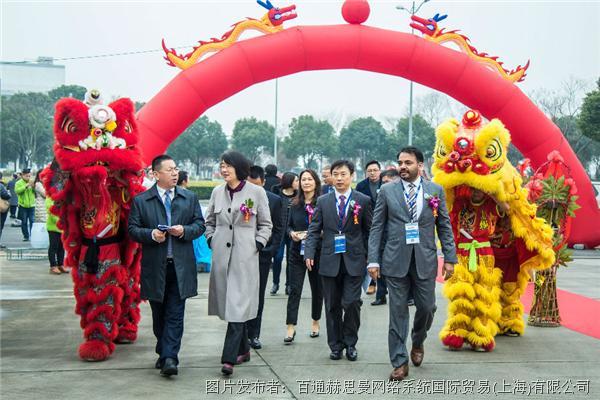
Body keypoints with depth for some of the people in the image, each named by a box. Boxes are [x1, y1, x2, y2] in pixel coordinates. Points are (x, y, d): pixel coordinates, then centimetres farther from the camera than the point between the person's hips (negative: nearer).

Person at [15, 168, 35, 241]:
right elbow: (17, 191, -17)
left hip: (31, 205, 1)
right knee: (24, 222, 4)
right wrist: (26, 186, -21)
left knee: (32, 221, -5)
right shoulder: (18, 183, 0)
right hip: (23, 205, -1)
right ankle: (26, 236, 12)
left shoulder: (32, 182, 8)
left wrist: (33, 186, -17)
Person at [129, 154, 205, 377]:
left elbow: (200, 225, 7)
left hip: (181, 267, 0)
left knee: (175, 315, -4)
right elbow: (133, 229, 0)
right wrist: (151, 234, -18)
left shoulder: (190, 198, 8)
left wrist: (184, 231, -12)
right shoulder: (141, 200, 2)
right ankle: (164, 353, 28)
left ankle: (169, 357, -4)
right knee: (159, 315, 12)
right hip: (154, 267, 0)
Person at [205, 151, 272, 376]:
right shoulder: (217, 192, 9)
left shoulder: (256, 192, -1)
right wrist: (211, 240, 7)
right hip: (221, 255, 4)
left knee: (238, 305, -10)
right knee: (229, 304, 10)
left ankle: (229, 358, -11)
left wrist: (258, 244, -5)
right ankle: (243, 350, 25)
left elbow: (266, 224, 6)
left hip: (245, 256, -4)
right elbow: (209, 221, 21)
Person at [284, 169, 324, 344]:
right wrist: (292, 233, -7)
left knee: (317, 288, 10)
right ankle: (291, 327, -2)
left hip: (317, 252, -2)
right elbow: (289, 226, 14)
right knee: (294, 289, -2)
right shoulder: (295, 204, 6)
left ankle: (315, 322, 27)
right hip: (297, 252, 2)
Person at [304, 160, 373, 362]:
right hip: (330, 261, 2)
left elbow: (369, 230, 5)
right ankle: (336, 345, 19)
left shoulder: (363, 200, 3)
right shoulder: (323, 201, 8)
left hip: (354, 261, -2)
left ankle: (350, 343, 13)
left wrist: (369, 257, 0)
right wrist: (309, 253, -6)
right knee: (332, 306, 7)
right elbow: (314, 230, 6)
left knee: (351, 303, -7)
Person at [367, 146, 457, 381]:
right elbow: (377, 228, 2)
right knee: (398, 311, 2)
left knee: (426, 307, 5)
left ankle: (418, 343, 36)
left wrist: (449, 257, 1)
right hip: (396, 260, -1)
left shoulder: (435, 190, 5)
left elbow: (444, 226, 7)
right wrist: (373, 260, -4)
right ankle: (400, 362, 11)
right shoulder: (387, 191, 3)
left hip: (425, 260, 1)